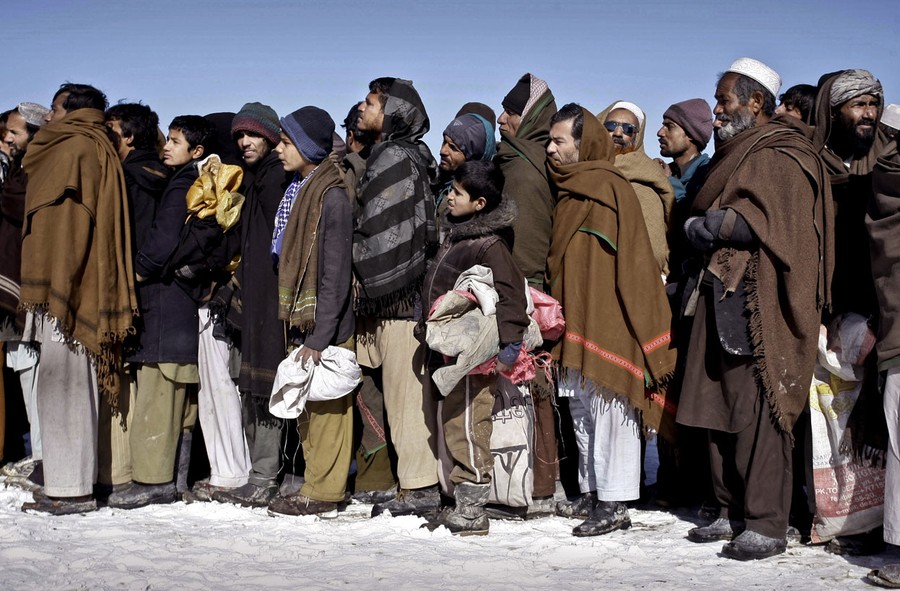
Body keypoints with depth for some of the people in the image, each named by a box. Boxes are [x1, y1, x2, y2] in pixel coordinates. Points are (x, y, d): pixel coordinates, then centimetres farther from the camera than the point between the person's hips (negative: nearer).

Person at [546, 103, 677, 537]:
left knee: (607, 407, -6)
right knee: (581, 408, 12)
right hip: (575, 317, 9)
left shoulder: (609, 188, -10)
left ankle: (614, 504, -1)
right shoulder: (569, 190, 16)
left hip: (604, 317, -9)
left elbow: (627, 260, -14)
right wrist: (559, 313, 16)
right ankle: (592, 492, 22)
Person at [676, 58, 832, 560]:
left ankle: (767, 524, -3)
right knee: (720, 409, 7)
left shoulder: (781, 156, -5)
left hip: (758, 305, -9)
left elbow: (772, 222, -18)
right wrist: (708, 228, 5)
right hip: (722, 300, 9)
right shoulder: (736, 155, 23)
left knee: (757, 412, -9)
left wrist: (709, 226, -9)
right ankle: (734, 512, 16)